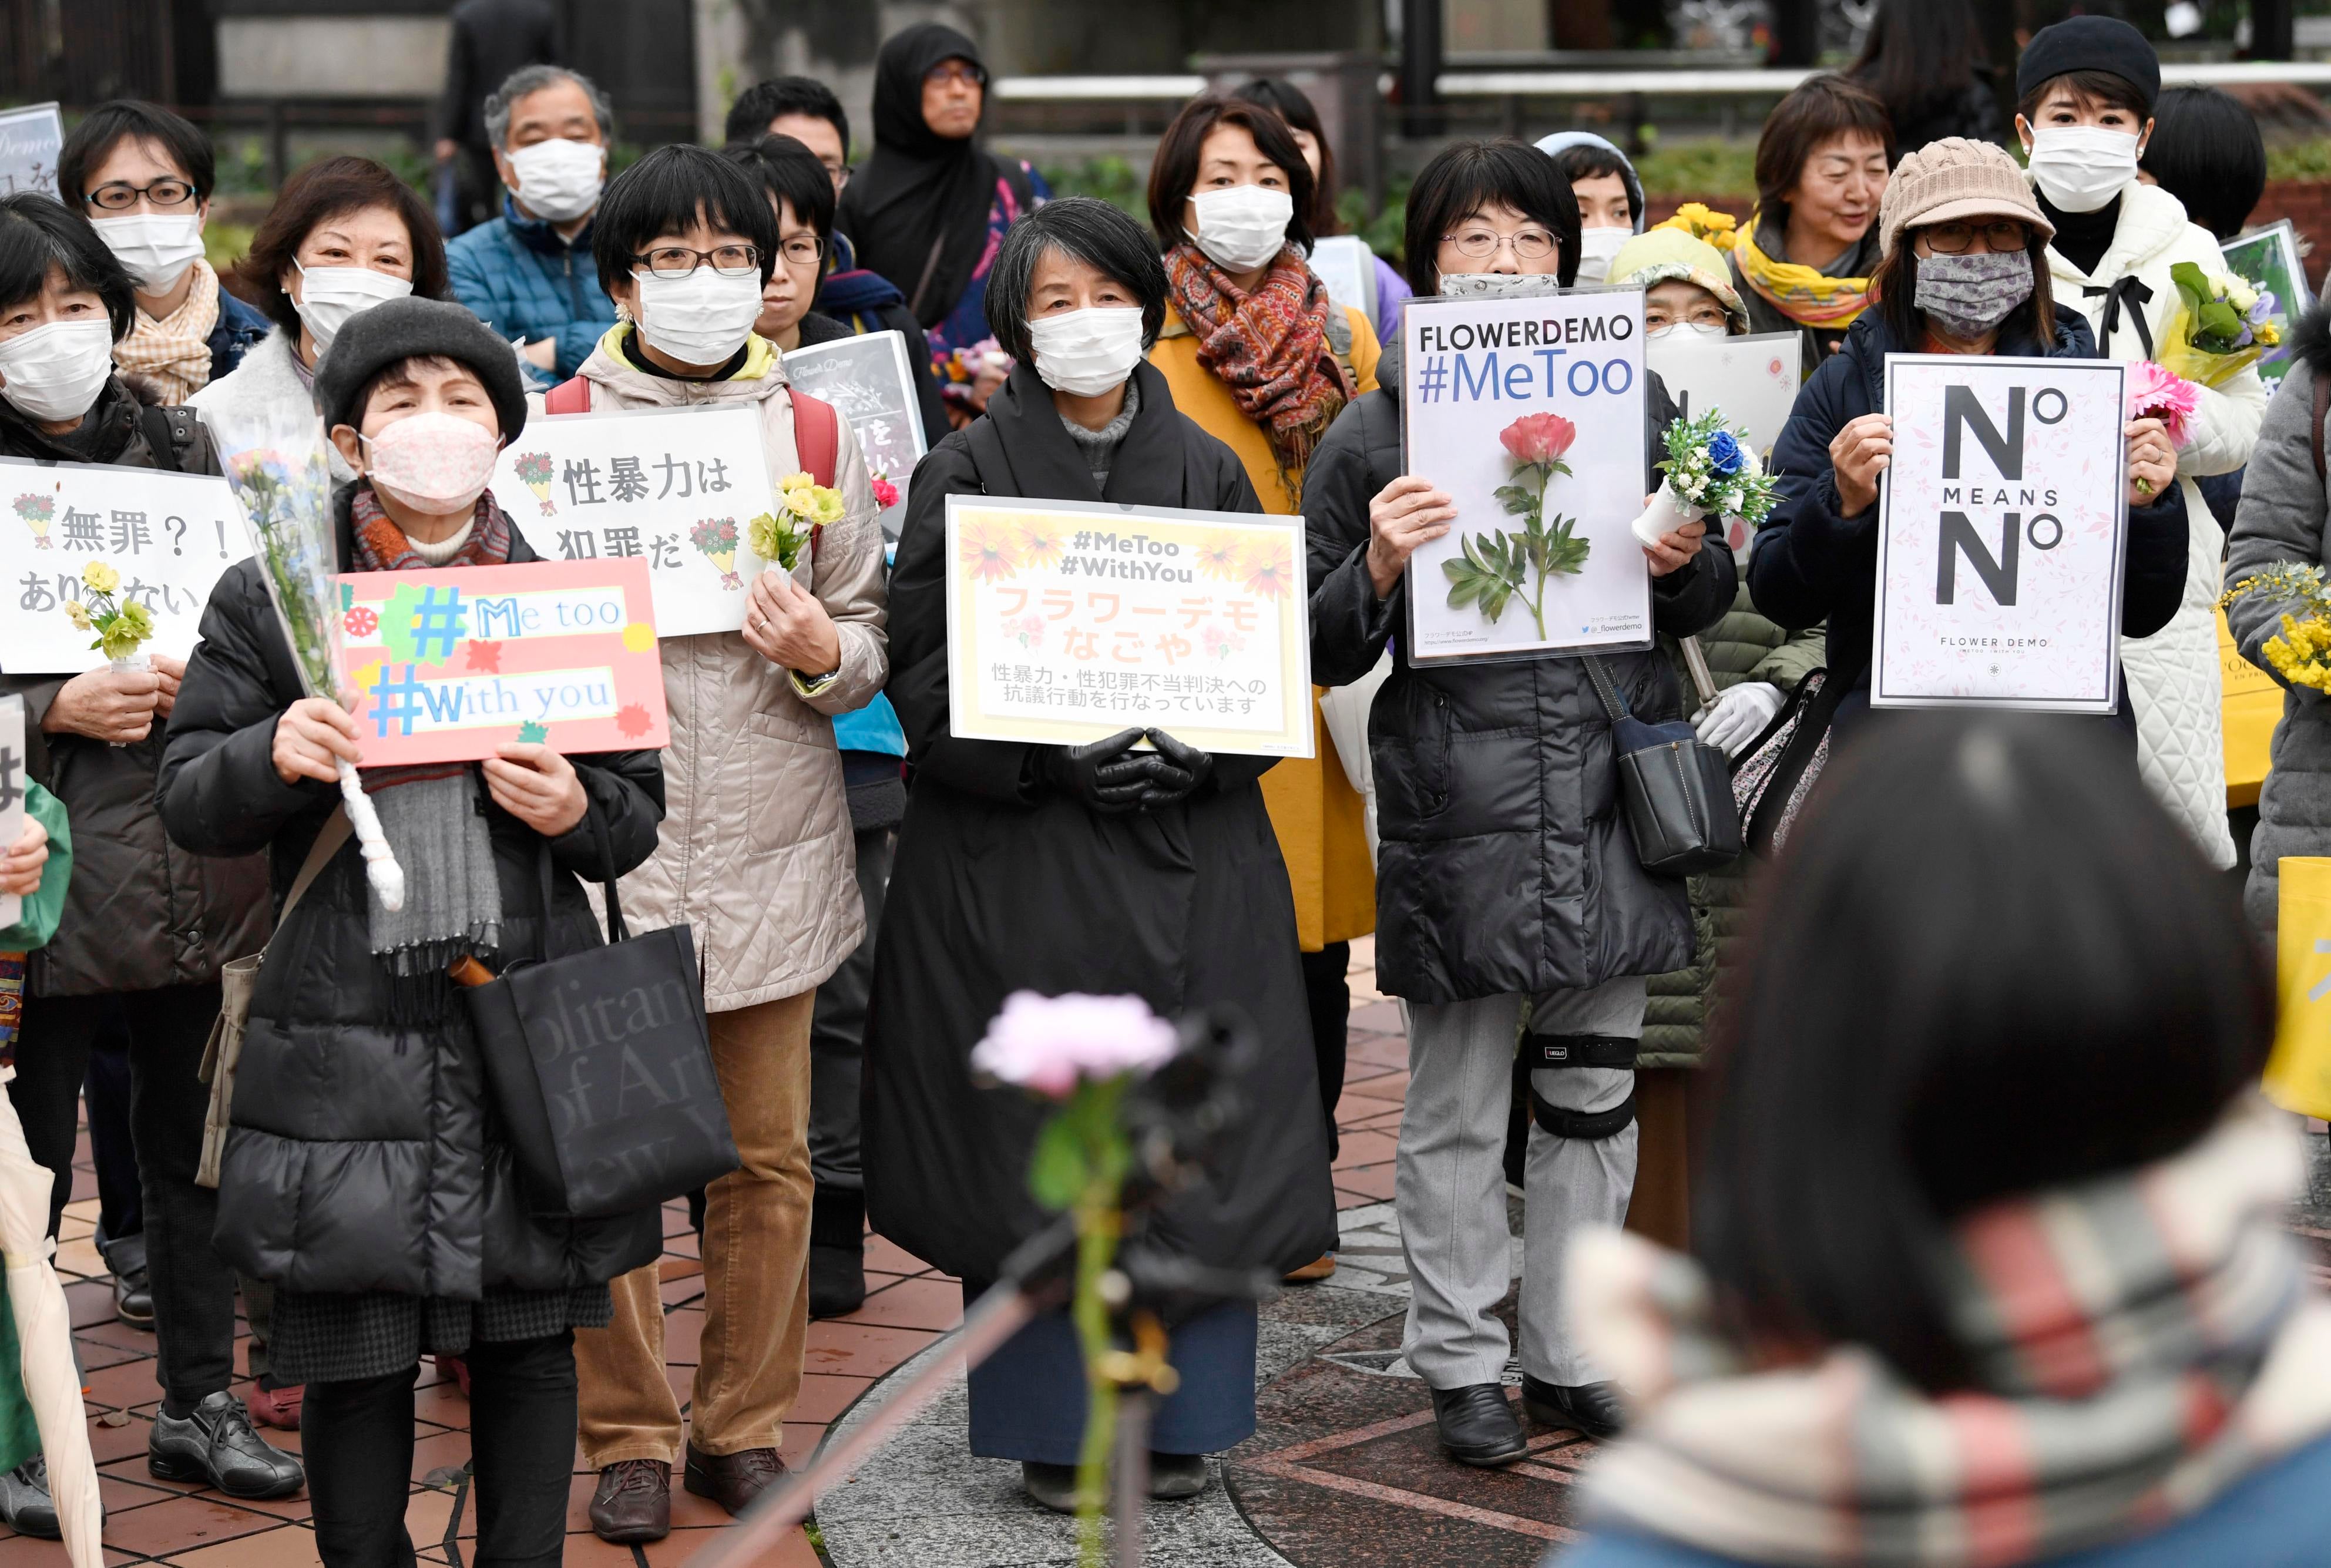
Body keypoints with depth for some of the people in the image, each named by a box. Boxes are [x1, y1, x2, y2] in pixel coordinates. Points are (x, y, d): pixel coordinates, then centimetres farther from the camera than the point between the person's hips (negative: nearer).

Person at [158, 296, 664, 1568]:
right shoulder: (267, 600, 5)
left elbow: (640, 815, 13)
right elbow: (189, 803, 3)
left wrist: (576, 811, -9)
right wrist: (275, 757, -18)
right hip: (345, 1024, -2)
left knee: (531, 1338, 8)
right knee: (356, 1355, 3)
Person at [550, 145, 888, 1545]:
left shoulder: (817, 434, 8)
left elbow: (874, 641, 9)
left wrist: (822, 652, -13)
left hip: (771, 847, 2)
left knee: (769, 1157, 8)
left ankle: (746, 1423, 23)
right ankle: (629, 1434, 17)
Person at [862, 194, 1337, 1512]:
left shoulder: (1208, 470, 10)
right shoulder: (969, 475, 1)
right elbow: (925, 672, -3)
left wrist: (1199, 749, -9)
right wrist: (1050, 759, -16)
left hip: (1190, 846, 3)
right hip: (1018, 851, -3)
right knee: (1036, 1138, -1)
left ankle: (1179, 1411, 17)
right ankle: (1055, 1419, 12)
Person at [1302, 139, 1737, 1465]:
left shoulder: (1631, 401, 8)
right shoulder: (1377, 436, 0)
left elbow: (1712, 602, 16)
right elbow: (1324, 654, 1)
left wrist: (1685, 562, -6)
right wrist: (1379, 570, -18)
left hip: (1612, 793, 3)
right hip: (1462, 802, -3)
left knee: (1597, 1093, 11)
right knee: (1460, 1106, 5)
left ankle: (1570, 1355, 24)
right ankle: (1463, 1364, 18)